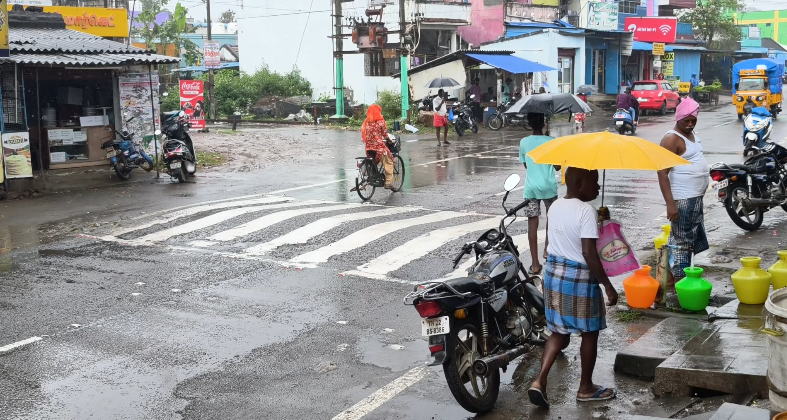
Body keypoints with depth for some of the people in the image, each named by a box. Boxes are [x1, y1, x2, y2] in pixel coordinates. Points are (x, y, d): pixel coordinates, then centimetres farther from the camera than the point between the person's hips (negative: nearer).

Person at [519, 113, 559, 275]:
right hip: (549, 186, -1)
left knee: (532, 223, 1)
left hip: (531, 187, 1)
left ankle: (535, 263, -1)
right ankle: (547, 249, 29)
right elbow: (557, 167, -3)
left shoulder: (523, 142, -2)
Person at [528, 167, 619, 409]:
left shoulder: (555, 206, 5)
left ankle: (539, 381, 2)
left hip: (554, 274, 7)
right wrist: (608, 286, -17)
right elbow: (589, 253, -23)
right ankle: (586, 388, 23)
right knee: (590, 334, 12)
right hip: (580, 279, -7)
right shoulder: (586, 211, -19)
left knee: (559, 333, 16)